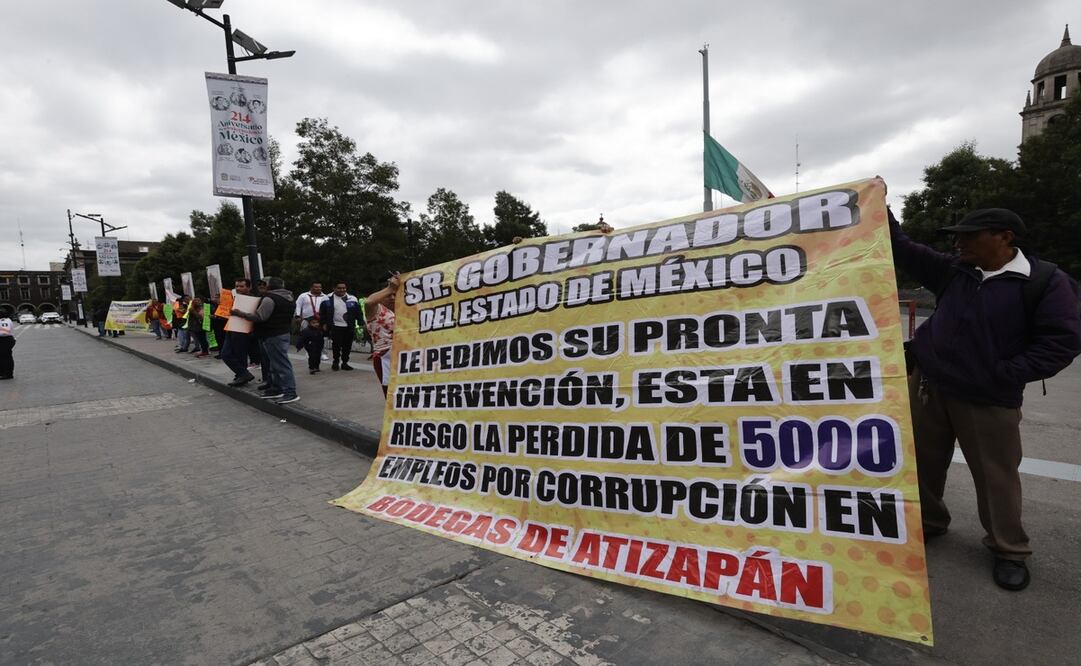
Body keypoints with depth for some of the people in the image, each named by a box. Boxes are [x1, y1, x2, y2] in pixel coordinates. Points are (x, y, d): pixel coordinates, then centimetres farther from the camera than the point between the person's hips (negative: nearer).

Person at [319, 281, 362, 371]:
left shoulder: (352, 299, 7)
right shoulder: (328, 299, 4)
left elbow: (358, 312, 7)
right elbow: (322, 312, 8)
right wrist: (324, 323, 2)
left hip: (349, 327, 2)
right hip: (335, 327, -2)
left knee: (347, 346, 5)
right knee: (336, 345, 0)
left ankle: (345, 363, 17)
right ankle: (335, 361, 18)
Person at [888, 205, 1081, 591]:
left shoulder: (1046, 281, -9)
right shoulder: (953, 271, 4)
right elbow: (904, 251, 7)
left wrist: (1004, 375, -17)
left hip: (988, 400, -4)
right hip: (928, 386, 4)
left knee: (995, 476, 8)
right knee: (922, 462, 14)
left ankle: (1009, 550, 27)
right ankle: (928, 522, 35)